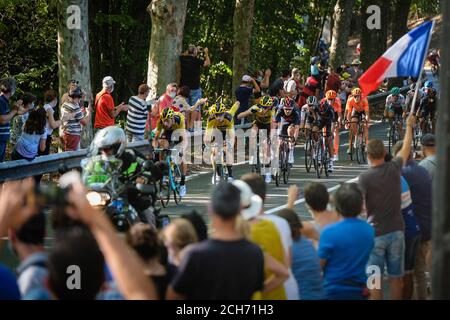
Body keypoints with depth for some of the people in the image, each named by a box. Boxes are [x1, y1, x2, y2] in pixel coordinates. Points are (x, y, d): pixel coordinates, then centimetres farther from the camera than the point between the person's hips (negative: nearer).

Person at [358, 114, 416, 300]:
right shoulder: (394, 169, -2)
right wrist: (409, 126, 32)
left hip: (375, 233, -3)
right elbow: (406, 149, 16)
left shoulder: (365, 178, -13)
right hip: (396, 230, 3)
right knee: (396, 277, 11)